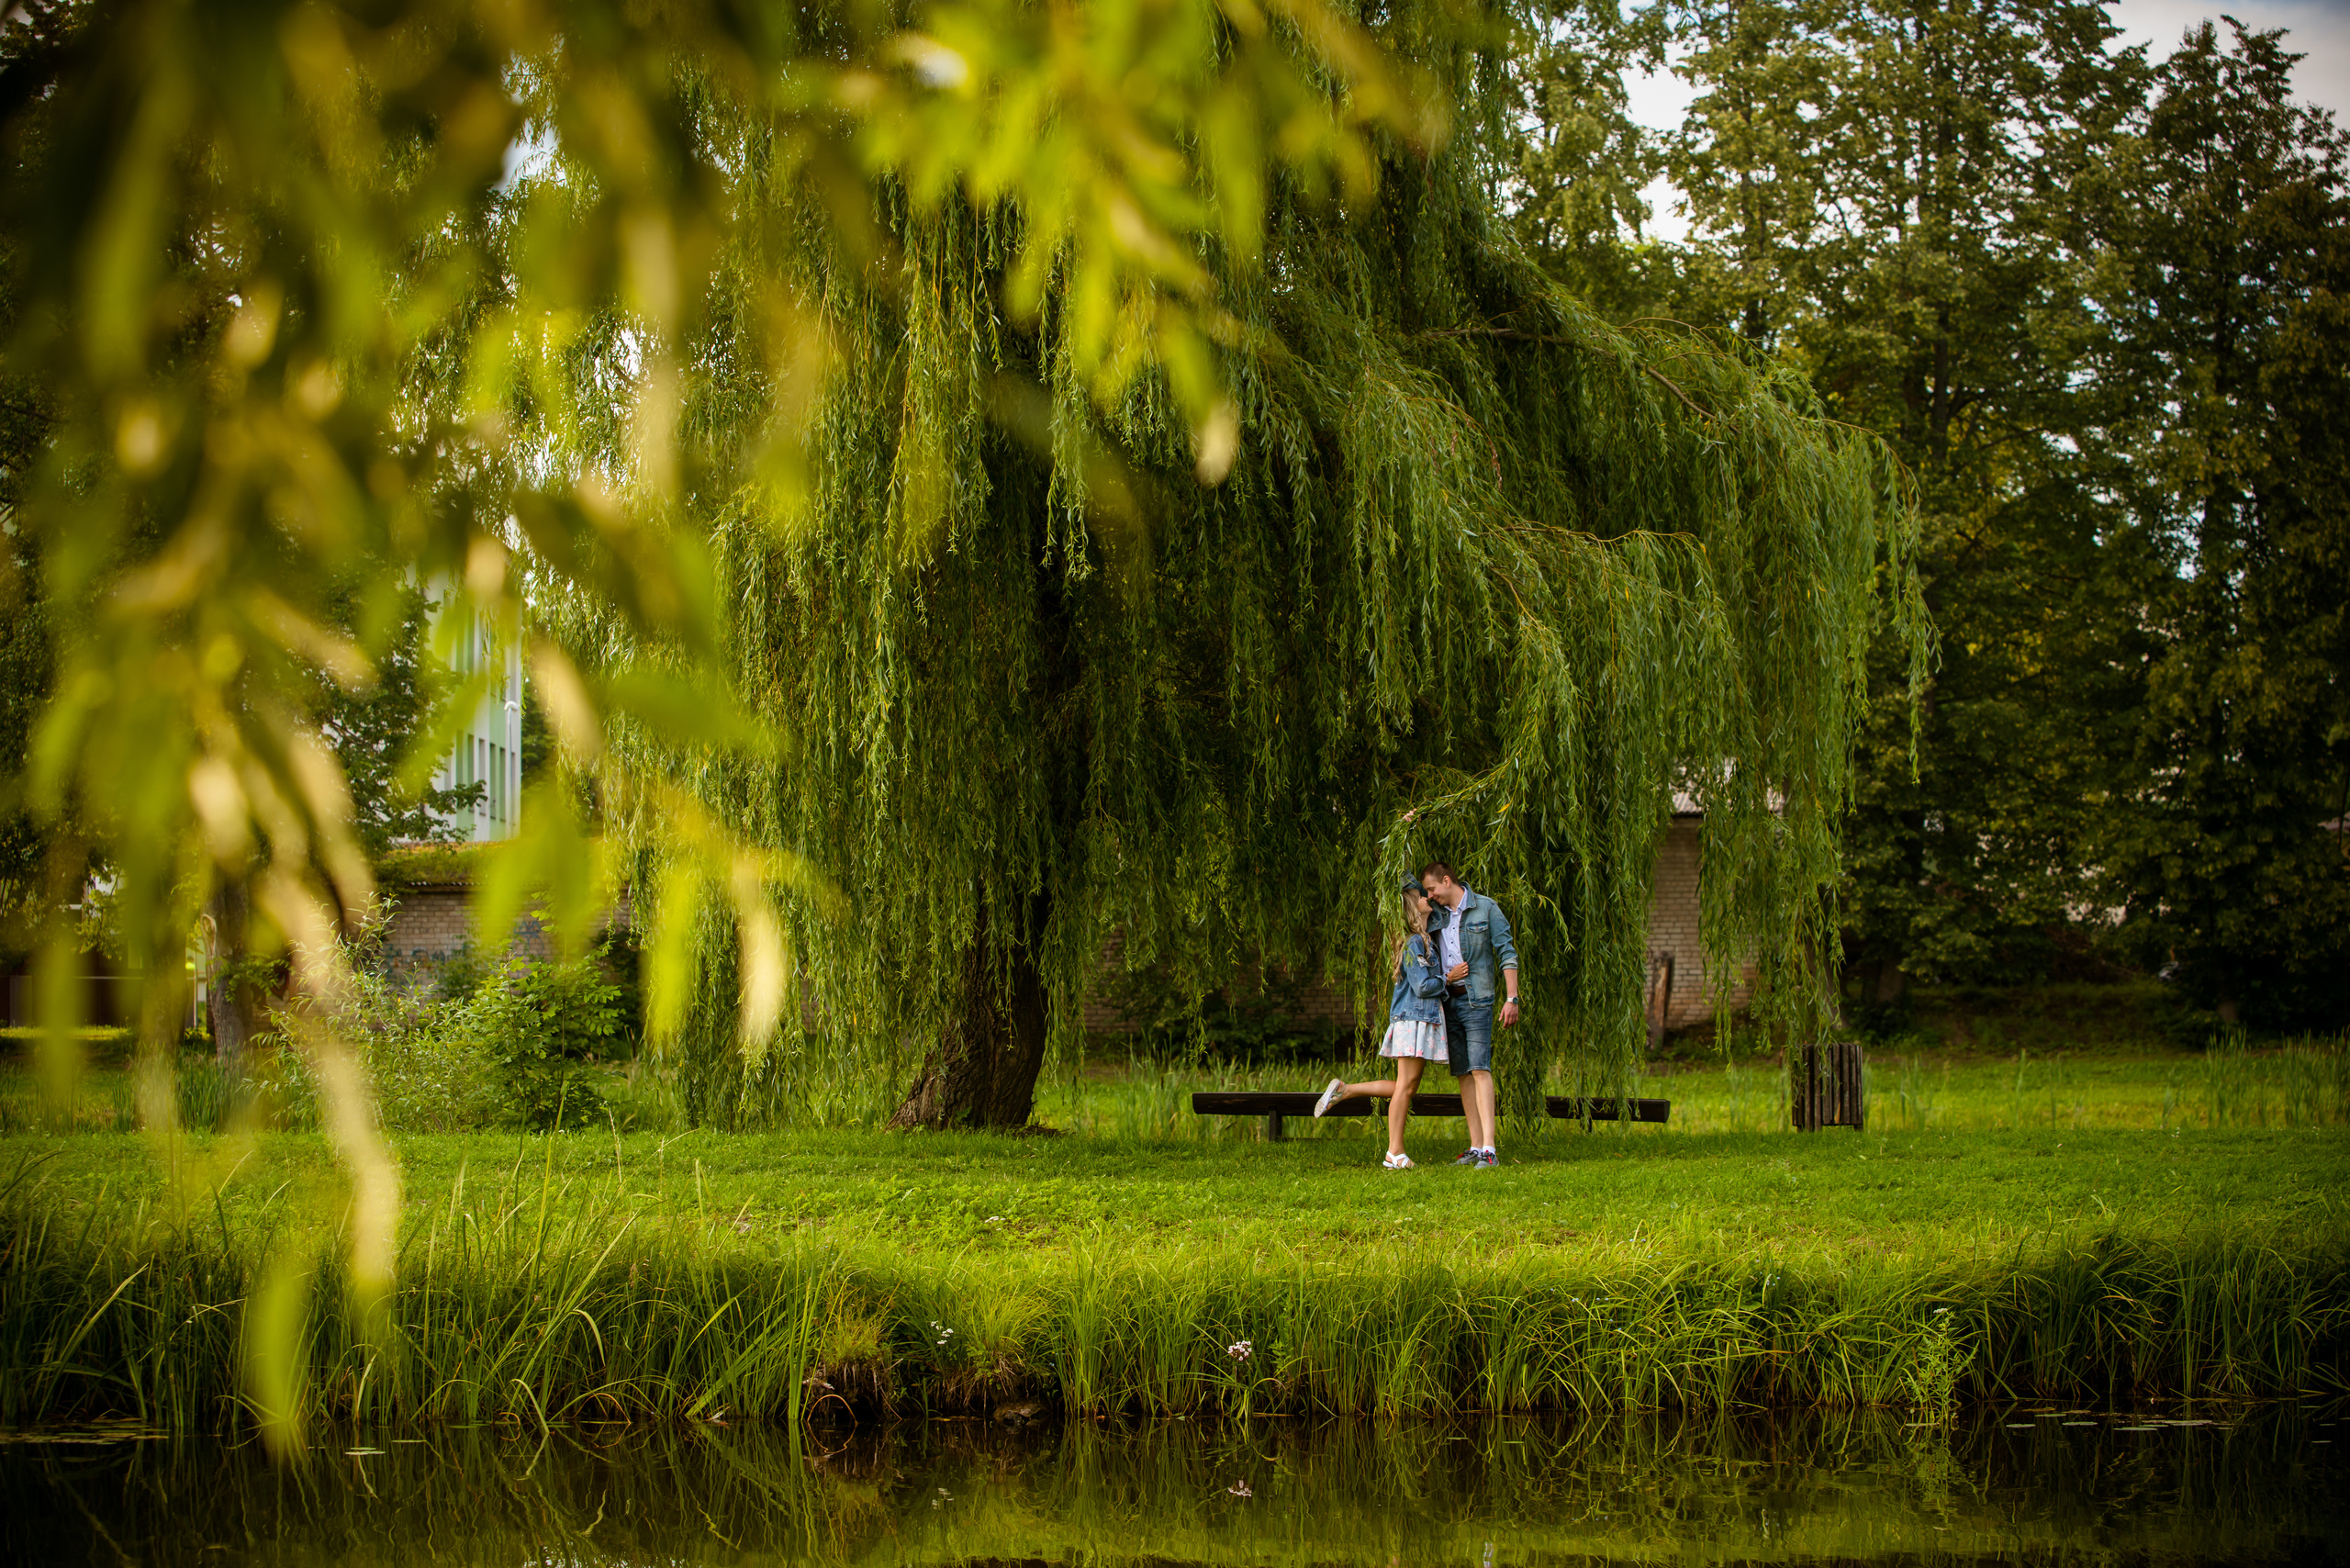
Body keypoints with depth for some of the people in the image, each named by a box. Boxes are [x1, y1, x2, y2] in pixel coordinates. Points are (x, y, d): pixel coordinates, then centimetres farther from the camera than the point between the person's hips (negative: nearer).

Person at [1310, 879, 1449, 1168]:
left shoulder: (1423, 939, 16)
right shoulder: (1414, 943, -12)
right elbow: (1423, 986, -17)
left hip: (1424, 1020, 9)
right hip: (1413, 1019, -9)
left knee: (1407, 1087, 10)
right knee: (1406, 1085, -6)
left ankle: (1343, 1090, 15)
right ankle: (1395, 1153, -3)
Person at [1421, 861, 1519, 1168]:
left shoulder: (1486, 908, -3)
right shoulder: (1434, 916, 11)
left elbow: (1507, 954, -6)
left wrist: (1512, 998, -12)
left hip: (1476, 998, -5)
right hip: (1446, 1001, 6)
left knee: (1480, 1069, -15)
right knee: (1463, 1074, 5)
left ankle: (1489, 1150, -21)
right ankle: (1476, 1148, 8)